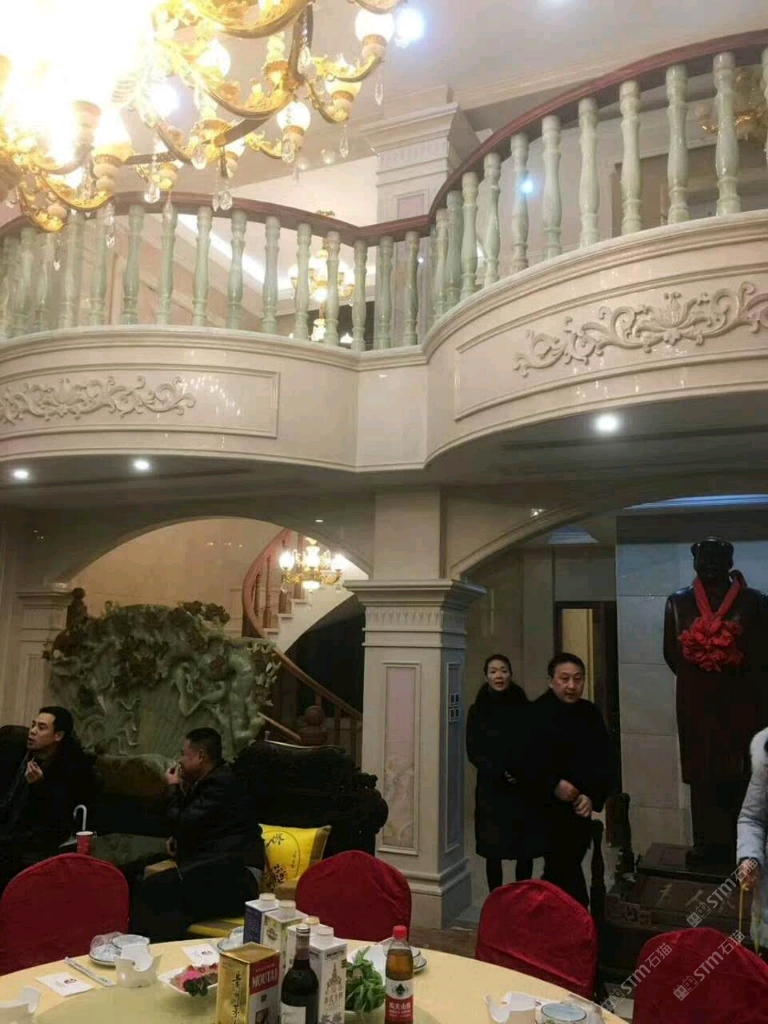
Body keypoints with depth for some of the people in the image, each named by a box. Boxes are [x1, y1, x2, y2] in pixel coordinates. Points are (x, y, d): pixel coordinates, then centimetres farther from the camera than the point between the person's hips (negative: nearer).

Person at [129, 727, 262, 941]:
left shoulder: (220, 782, -13)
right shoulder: (211, 780, 18)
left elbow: (183, 825, -16)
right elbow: (192, 826, 30)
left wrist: (174, 788, -1)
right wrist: (177, 839, 7)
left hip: (230, 877, -10)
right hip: (214, 865, 10)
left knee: (151, 888, -23)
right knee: (142, 882, -5)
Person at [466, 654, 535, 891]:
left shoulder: (524, 708, 0)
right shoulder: (477, 711, 0)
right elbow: (473, 752, -1)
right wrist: (498, 771, -15)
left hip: (523, 788, 0)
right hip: (491, 789, 0)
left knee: (525, 851, 3)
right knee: (493, 851, 3)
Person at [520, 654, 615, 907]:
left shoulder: (590, 714, 4)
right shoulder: (537, 714, -11)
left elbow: (606, 762, 3)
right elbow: (526, 762, -15)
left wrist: (593, 797, -9)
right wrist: (553, 785, -21)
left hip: (581, 809, 5)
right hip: (549, 808, -5)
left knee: (560, 871, 15)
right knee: (565, 871, -6)